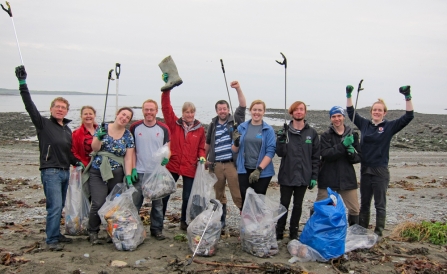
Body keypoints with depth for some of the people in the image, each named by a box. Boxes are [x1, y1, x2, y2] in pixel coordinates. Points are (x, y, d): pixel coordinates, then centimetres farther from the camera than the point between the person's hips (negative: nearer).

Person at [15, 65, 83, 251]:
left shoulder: (67, 129, 14)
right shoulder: (43, 124, -3)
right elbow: (30, 106, -14)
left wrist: (76, 162, 10)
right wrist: (22, 84, -21)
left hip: (65, 172, 6)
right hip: (50, 172, -6)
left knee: (59, 207, 12)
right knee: (55, 206, -11)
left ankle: (56, 234, 24)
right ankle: (51, 240, -3)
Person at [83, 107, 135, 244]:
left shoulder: (128, 136, 6)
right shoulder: (103, 128, 3)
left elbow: (128, 158, 2)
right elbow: (95, 148, 0)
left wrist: (128, 175, -9)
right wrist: (99, 137, -18)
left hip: (117, 175, 2)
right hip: (98, 172, -1)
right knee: (98, 204, -11)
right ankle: (93, 233, 8)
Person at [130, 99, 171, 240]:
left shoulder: (163, 128, 1)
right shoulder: (135, 127, 1)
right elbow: (131, 150, 4)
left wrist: (166, 157, -16)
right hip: (140, 172, 0)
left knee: (157, 203, 9)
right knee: (135, 203, 3)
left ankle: (157, 229, 21)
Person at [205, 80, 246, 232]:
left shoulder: (235, 121, 1)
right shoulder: (213, 125, 12)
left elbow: (243, 106, -13)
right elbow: (207, 144, 22)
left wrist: (238, 89, -24)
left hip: (232, 164, -4)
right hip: (216, 165, 4)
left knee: (238, 195, -8)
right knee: (219, 195, 13)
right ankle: (220, 222, 25)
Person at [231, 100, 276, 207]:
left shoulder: (268, 130, -3)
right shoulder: (242, 127, 5)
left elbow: (270, 151, -10)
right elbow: (235, 150, 9)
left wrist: (259, 169, -17)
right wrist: (236, 143, -14)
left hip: (263, 172, -2)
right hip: (244, 170, 2)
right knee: (245, 200, 3)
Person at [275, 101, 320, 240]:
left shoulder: (312, 132, 1)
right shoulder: (285, 131, -1)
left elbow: (315, 156, 2)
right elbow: (280, 153, -6)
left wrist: (314, 176, -1)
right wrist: (281, 140, -22)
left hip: (303, 176, 1)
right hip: (286, 175, -1)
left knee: (298, 205, 12)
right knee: (284, 204, 8)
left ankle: (294, 232, 23)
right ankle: (279, 232, 18)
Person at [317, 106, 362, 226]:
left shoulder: (352, 135, 7)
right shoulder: (325, 136, 0)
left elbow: (359, 157, 7)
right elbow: (326, 154, -16)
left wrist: (352, 154, -15)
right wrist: (343, 145, -25)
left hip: (347, 178, 2)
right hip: (328, 179, -2)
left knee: (355, 210, 4)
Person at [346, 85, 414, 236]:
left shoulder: (389, 126, -3)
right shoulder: (364, 124, 6)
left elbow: (409, 116, -9)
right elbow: (351, 112, 14)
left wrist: (407, 97, -18)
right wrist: (349, 95, 6)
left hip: (381, 171, -4)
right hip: (365, 170, 4)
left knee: (380, 204, 5)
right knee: (364, 203, 14)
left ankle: (379, 232, 14)